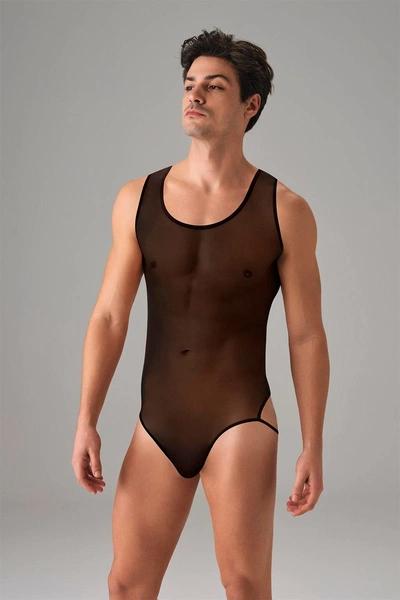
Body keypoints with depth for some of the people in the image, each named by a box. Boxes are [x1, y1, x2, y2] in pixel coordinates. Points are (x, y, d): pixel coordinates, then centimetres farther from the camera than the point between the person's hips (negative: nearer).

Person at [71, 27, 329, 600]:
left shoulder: (284, 211, -5)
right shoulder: (137, 199, 2)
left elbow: (307, 336, -3)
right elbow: (109, 317, 2)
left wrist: (313, 447, -4)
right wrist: (86, 421, -2)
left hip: (241, 422, -3)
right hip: (158, 426, 3)